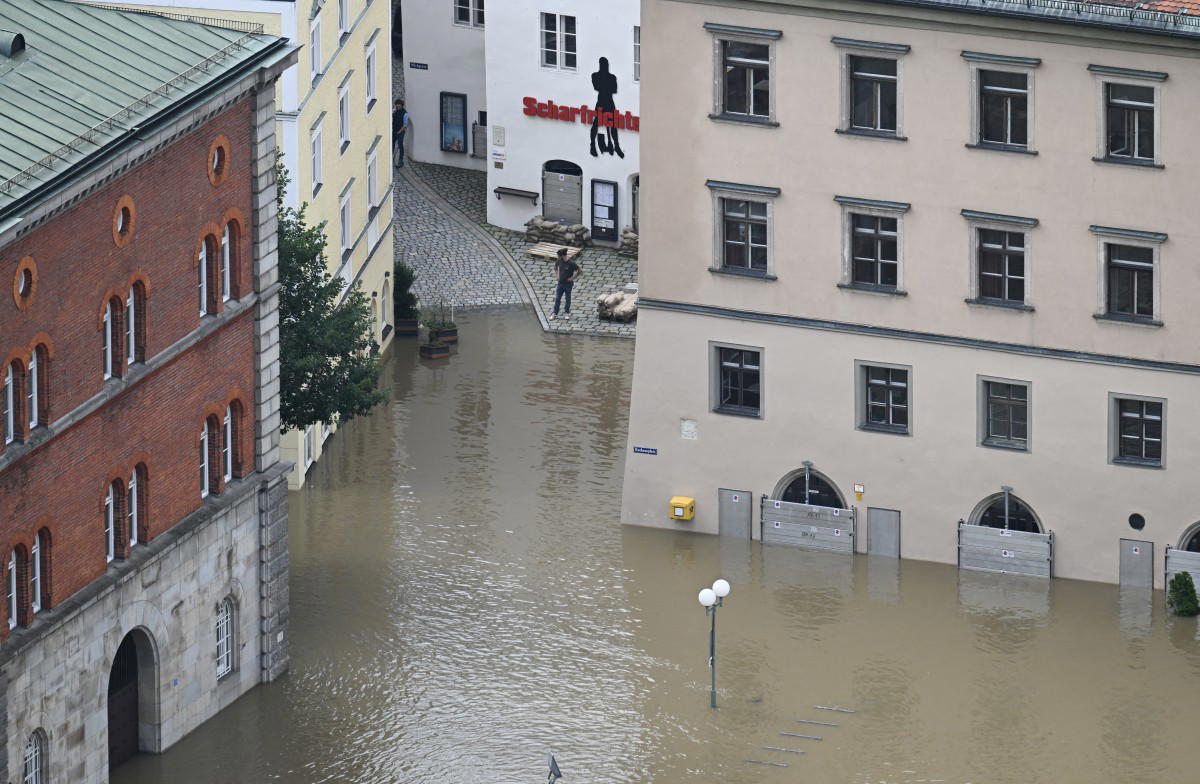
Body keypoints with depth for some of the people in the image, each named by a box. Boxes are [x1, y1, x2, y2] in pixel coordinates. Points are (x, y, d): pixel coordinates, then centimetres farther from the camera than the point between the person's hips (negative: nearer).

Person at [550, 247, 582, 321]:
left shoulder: (571, 264, -20)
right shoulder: (559, 261, -5)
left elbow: (580, 271, -14)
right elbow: (555, 266, 19)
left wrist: (573, 278, -13)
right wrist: (557, 274, 8)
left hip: (568, 284, -4)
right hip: (560, 283, 4)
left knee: (568, 299, 10)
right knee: (557, 299, 3)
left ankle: (567, 313, 26)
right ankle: (555, 314, 10)